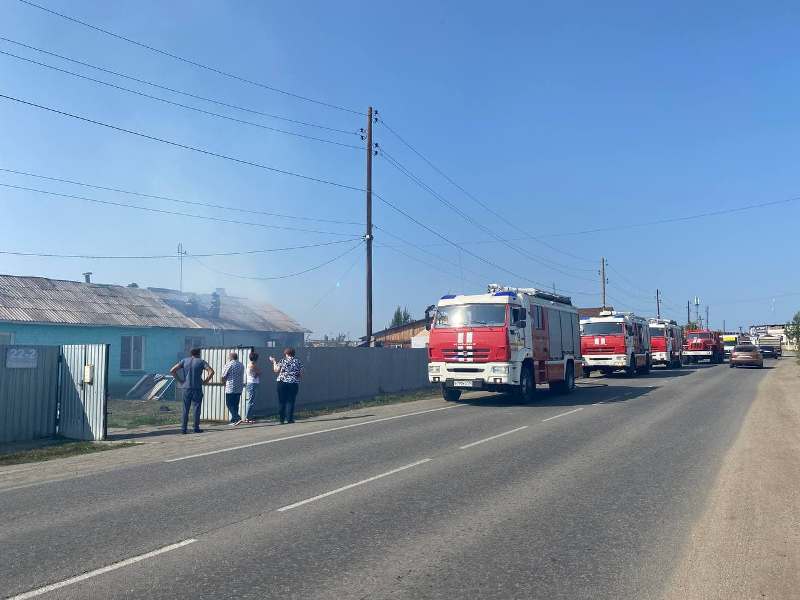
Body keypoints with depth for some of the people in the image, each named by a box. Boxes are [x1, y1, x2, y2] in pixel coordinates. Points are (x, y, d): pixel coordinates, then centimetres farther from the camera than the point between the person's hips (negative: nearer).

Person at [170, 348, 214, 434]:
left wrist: (179, 380, 4)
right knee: (197, 408, 4)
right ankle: (196, 428, 3)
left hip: (186, 388, 2)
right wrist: (205, 381, -3)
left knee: (185, 409, 7)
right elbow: (211, 371, -11)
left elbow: (172, 370, 0)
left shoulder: (184, 361, 8)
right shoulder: (201, 361, 1)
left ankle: (183, 428, 4)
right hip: (197, 388, -2)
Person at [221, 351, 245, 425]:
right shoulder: (241, 365, 11)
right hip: (239, 388, 7)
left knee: (230, 405, -2)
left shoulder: (229, 364, -9)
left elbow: (223, 376, -7)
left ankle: (237, 418, -16)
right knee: (235, 405, 12)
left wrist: (224, 383, 12)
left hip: (230, 388, -6)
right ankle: (233, 420, 14)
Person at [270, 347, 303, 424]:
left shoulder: (283, 361, -3)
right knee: (291, 401, 5)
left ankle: (282, 419, 8)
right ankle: (289, 419, 2)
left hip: (282, 383, -1)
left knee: (282, 401, 7)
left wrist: (274, 361, 17)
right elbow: (301, 375, 5)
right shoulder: (298, 362, 3)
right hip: (294, 384, 1)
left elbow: (276, 370, 5)